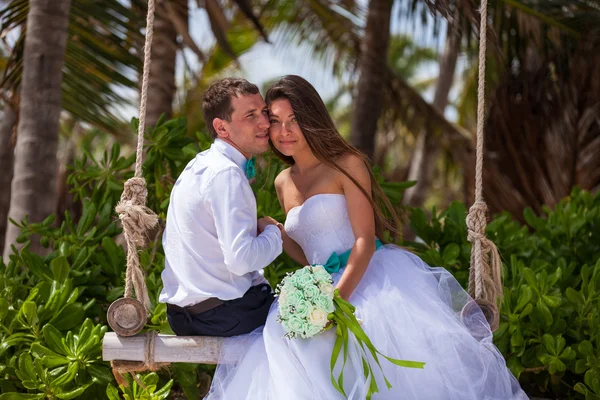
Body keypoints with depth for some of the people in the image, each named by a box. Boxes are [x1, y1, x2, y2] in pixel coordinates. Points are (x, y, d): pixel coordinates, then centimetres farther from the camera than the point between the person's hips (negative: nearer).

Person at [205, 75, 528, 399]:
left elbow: (365, 241, -10)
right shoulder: (283, 183, 18)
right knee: (281, 332, -25)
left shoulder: (347, 165, -1)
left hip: (373, 274, -5)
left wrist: (338, 298, -24)